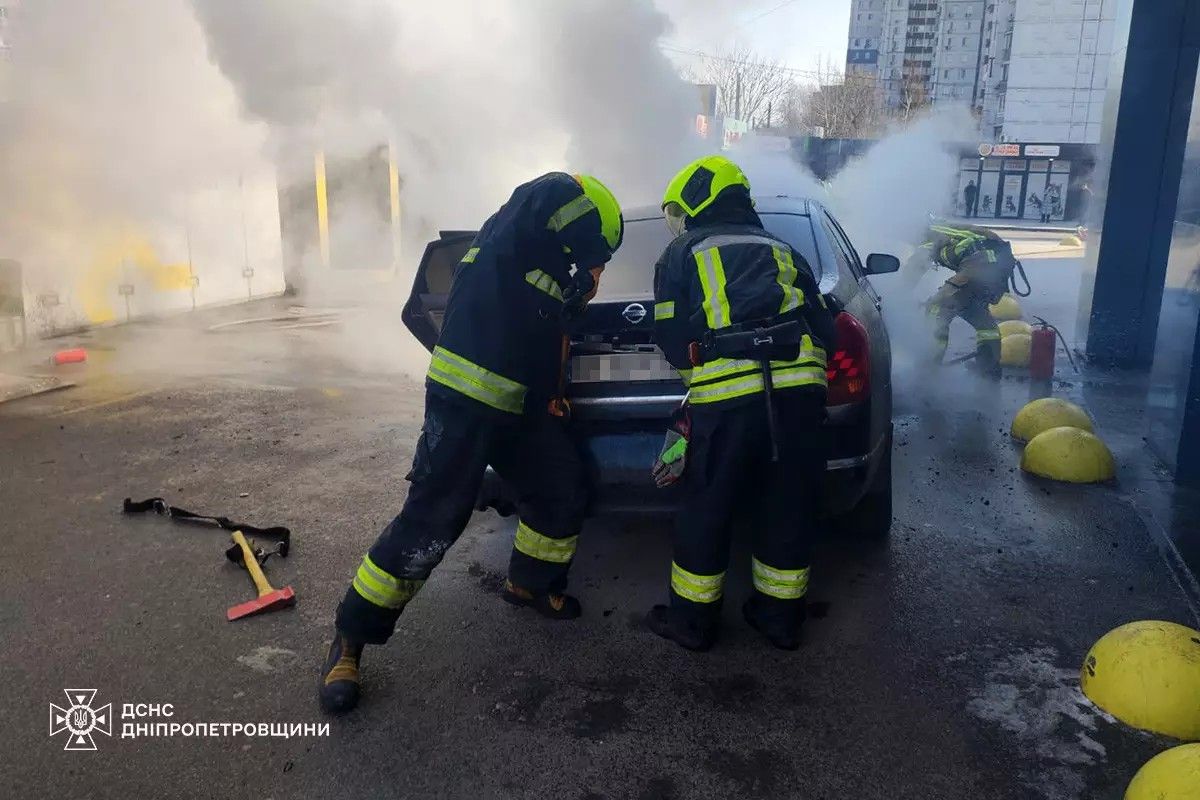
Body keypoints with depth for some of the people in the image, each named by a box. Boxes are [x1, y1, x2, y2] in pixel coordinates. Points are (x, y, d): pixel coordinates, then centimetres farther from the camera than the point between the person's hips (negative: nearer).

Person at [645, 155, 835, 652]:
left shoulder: (683, 254, 17)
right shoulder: (783, 251, 27)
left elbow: (672, 340, 13)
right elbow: (824, 330, 22)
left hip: (726, 396, -4)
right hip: (800, 387, 4)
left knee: (705, 512, 11)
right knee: (787, 509, 18)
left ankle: (692, 621, 25)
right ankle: (781, 618, 31)